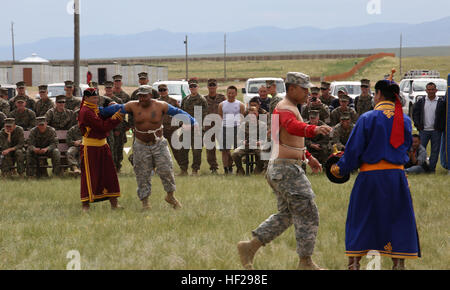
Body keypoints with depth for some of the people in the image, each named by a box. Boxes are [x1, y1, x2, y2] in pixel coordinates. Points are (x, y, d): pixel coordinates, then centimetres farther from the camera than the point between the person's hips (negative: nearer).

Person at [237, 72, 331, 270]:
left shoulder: (290, 108, 19)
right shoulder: (285, 109, -16)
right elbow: (294, 127, -40)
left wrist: (309, 157, 33)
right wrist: (314, 129, -58)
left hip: (280, 169, 11)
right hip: (287, 169, -11)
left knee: (286, 215, 17)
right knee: (307, 215, -3)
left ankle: (250, 247, 14)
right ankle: (305, 262, 4)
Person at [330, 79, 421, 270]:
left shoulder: (367, 119, -7)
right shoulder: (405, 121, 4)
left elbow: (353, 150, -5)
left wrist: (340, 169, 10)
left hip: (370, 176, -2)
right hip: (396, 176, 2)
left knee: (360, 221, 9)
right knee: (398, 224, 10)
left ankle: (353, 264, 10)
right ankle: (398, 265, 6)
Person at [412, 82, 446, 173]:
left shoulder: (441, 102, -1)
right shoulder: (421, 101, 5)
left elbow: (445, 116, 3)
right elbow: (415, 113, 10)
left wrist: (441, 127, -4)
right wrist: (417, 124, 1)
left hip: (436, 131, -1)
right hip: (424, 130, 1)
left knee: (435, 150, 2)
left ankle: (432, 168, 10)